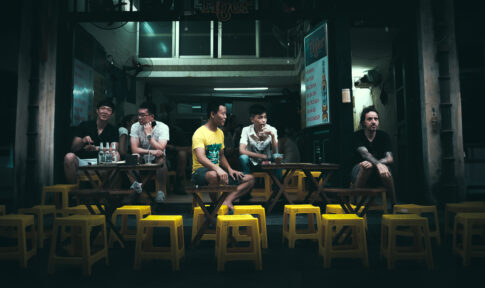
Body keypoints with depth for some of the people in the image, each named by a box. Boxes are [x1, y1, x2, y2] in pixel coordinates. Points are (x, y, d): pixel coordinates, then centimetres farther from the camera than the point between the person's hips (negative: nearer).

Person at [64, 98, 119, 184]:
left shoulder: (112, 130, 8)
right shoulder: (84, 125, 5)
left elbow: (114, 149, -7)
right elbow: (73, 148, -1)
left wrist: (96, 148, -25)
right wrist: (82, 141, -24)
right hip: (81, 161, -1)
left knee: (116, 155, -26)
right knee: (69, 156, -31)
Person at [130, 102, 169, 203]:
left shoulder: (163, 127, -15)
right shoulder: (135, 126, -8)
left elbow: (160, 149, -27)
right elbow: (134, 149, -17)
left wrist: (149, 134, -26)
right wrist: (151, 151, -30)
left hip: (157, 158, -2)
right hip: (142, 158, 2)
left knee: (161, 161, -34)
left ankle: (160, 191, -17)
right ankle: (137, 183, -2)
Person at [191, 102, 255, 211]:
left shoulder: (220, 133, 14)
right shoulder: (200, 133, -13)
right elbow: (200, 157, -28)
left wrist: (229, 169, 4)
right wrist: (217, 169, -43)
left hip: (217, 170, 8)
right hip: (201, 171, -8)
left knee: (250, 179, -3)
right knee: (214, 175, -44)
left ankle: (227, 201, -22)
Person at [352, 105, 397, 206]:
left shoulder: (384, 136, 2)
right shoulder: (357, 136, -5)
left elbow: (390, 159, -10)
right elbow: (364, 154, -23)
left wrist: (372, 163, -30)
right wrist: (378, 164, -44)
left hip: (378, 176, 2)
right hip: (359, 172, -2)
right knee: (367, 165, -35)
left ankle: (394, 204, -17)